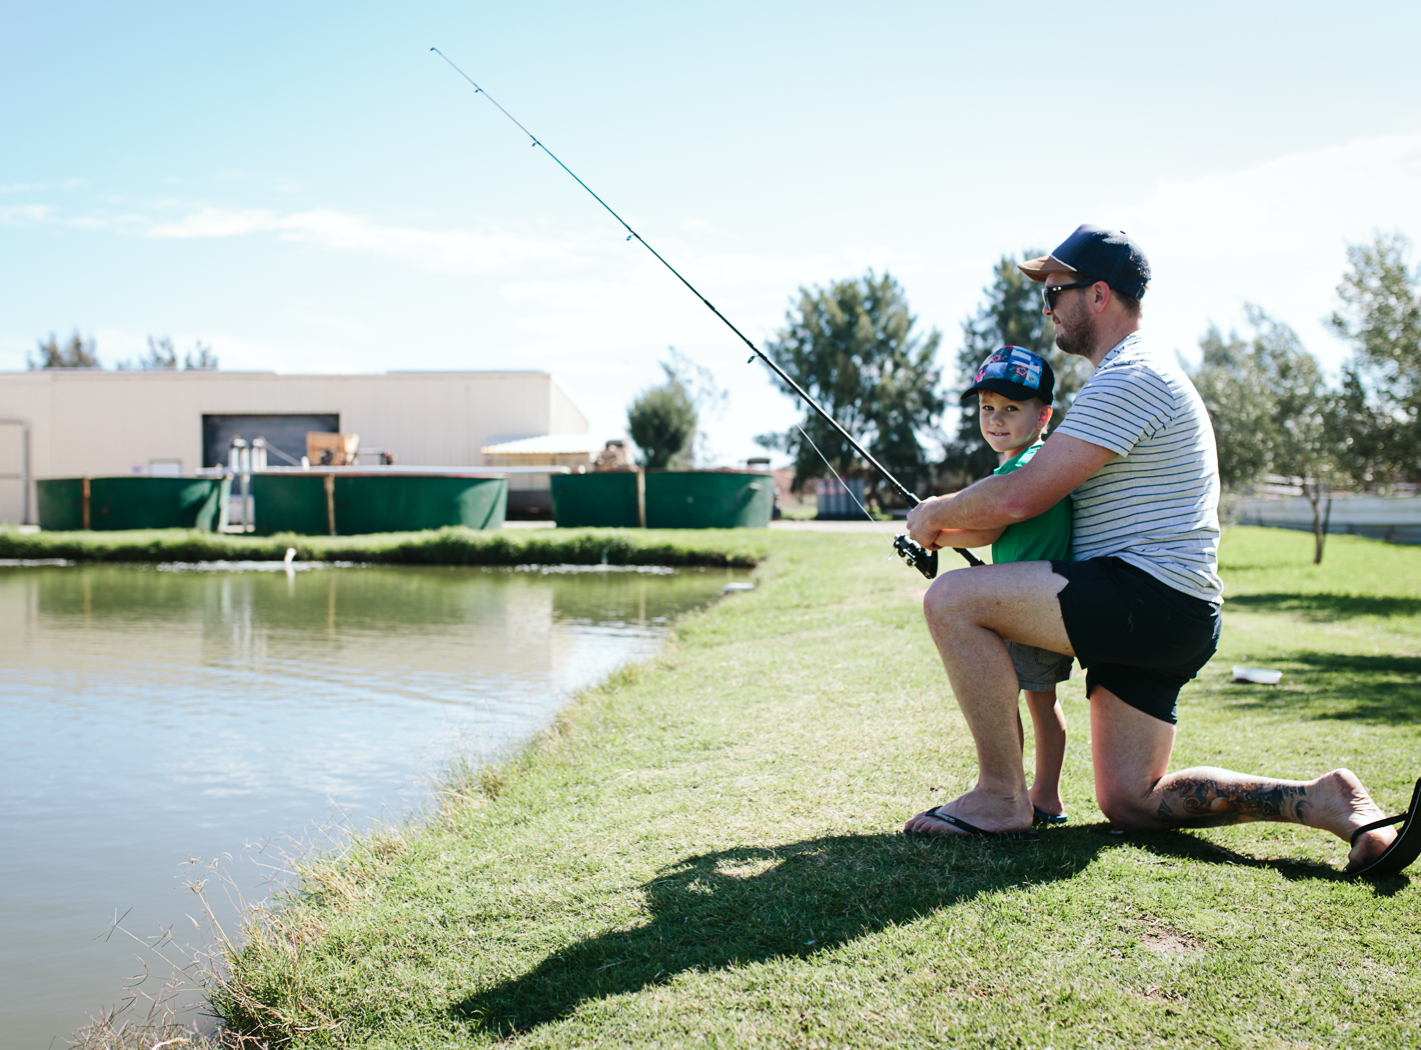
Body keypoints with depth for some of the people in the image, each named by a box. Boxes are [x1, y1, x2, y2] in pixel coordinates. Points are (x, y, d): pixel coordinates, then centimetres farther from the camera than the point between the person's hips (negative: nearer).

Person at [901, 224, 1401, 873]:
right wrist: (953, 525, 18)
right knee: (1130, 803, 10)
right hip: (1165, 623, 11)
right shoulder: (1138, 375, 23)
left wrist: (935, 515, -1)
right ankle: (1322, 801, 6)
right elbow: (1044, 503, 27)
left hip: (1150, 597, -11)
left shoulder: (1130, 377, -12)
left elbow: (1020, 498, -18)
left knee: (951, 600, -19)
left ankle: (1001, 797, -12)